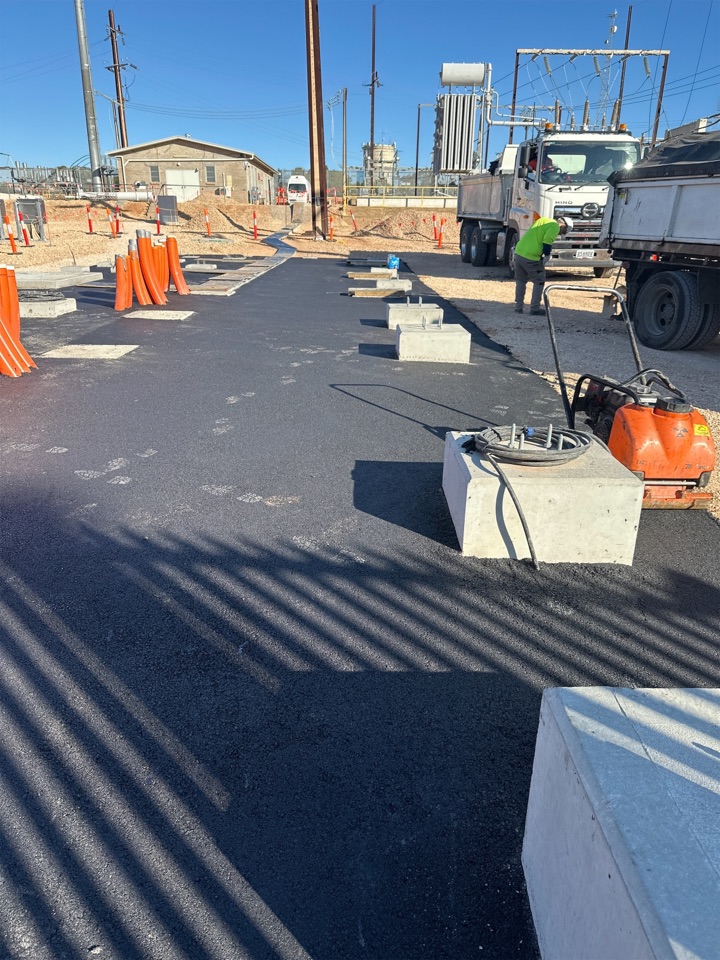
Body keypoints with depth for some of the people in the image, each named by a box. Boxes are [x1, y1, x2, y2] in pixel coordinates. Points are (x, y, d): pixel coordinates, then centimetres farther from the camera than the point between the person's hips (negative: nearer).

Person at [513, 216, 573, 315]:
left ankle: (519, 306, 23)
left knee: (520, 281, 19)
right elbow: (547, 242, -16)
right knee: (539, 282, 8)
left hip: (519, 253, 8)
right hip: (531, 258, -8)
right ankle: (535, 308, 9)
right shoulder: (554, 227, -6)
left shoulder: (543, 220, 20)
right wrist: (546, 256, -1)